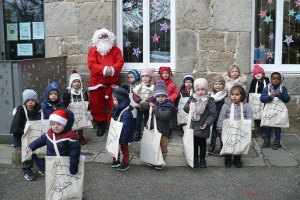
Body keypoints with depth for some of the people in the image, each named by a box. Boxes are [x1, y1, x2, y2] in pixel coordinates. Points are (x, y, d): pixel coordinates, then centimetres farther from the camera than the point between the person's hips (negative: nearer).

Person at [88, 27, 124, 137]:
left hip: (112, 82, 0)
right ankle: (101, 124, 15)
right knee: (96, 103, 2)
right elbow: (92, 64, -9)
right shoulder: (93, 51, 5)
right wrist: (104, 69, -23)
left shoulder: (115, 50, 9)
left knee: (114, 103, -1)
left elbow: (120, 62, -3)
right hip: (97, 82, 0)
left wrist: (112, 70, -22)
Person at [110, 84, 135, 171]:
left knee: (124, 148, 10)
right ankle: (116, 161, 38)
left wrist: (123, 139, -24)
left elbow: (126, 127, -29)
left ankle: (125, 164, 28)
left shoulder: (126, 112, -31)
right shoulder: (117, 109, 0)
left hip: (123, 135, -9)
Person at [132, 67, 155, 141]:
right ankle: (137, 134, 18)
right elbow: (134, 96, -8)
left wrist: (146, 101, -23)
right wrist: (140, 101, -22)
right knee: (138, 121, 8)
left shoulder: (152, 87, -7)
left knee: (146, 121, 8)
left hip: (147, 107, -1)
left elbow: (154, 97, -14)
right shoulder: (138, 86, -2)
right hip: (139, 106, 1)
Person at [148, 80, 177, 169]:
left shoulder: (168, 106, -12)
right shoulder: (154, 104, 8)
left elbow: (165, 116, -28)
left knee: (163, 148, 7)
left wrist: (155, 109, -23)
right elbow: (143, 106, 14)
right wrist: (149, 105, -8)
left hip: (163, 131, -6)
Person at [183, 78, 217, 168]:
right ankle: (195, 158, 30)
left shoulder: (209, 100, -11)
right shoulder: (192, 98, 0)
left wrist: (207, 123, -19)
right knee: (194, 143, 14)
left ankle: (202, 159, 27)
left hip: (203, 127, -3)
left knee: (202, 143, 11)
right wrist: (188, 107, -16)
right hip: (193, 125, 3)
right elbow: (185, 108, 7)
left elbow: (213, 114, -11)